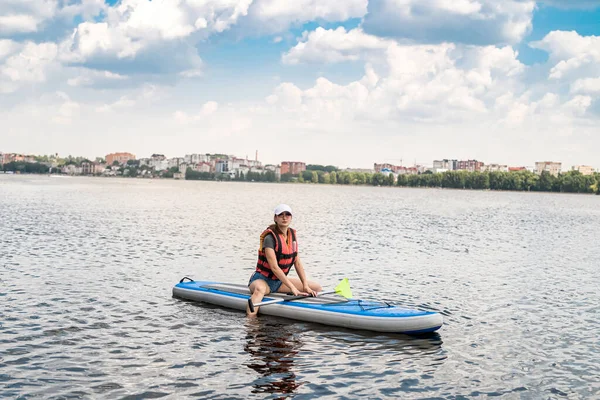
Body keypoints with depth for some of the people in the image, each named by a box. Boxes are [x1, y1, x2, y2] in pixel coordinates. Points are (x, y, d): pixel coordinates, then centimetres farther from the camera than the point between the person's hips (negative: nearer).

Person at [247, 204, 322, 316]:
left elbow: (298, 263, 5)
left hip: (280, 281, 8)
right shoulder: (270, 238, -18)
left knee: (317, 288, 1)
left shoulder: (292, 235, 5)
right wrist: (293, 288, -29)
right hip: (262, 279, -8)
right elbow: (274, 267, -25)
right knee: (260, 289, -45)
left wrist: (305, 286, -5)